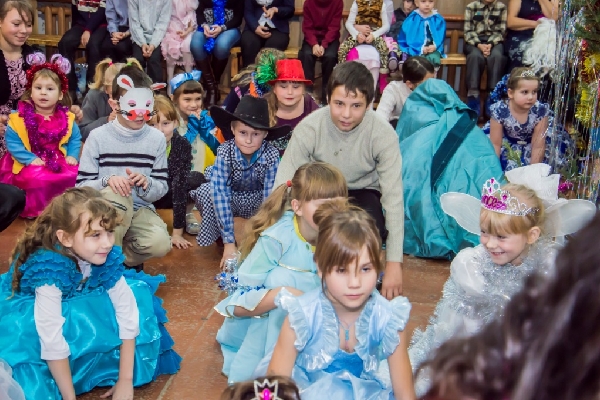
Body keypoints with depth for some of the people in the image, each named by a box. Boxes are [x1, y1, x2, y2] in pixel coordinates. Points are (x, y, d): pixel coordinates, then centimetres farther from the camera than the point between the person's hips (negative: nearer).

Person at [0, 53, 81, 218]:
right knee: (37, 178, -33)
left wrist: (72, 156, -7)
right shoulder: (20, 118, -6)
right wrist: (31, 159, -18)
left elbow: (76, 139, 11)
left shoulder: (66, 118, 2)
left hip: (59, 163, 3)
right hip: (30, 165, -3)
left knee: (75, 175, -22)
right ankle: (35, 209, -10)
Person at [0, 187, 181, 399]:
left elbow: (127, 309, -21)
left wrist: (125, 379, -21)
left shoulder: (108, 258, -25)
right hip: (27, 314, -4)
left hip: (77, 305, 5)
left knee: (137, 293, -10)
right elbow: (51, 339, -41)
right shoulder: (49, 267, -40)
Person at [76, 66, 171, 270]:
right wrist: (107, 181, -27)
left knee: (160, 244, -29)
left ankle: (127, 258, 8)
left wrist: (146, 183, -22)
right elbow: (82, 186, -7)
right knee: (115, 194, -37)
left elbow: (162, 188, 1)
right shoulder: (98, 136, -7)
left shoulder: (157, 138, -1)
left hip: (140, 209, 2)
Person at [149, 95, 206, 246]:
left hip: (166, 195, 2)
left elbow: (180, 186, -25)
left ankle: (187, 214, 2)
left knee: (197, 179, -25)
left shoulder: (182, 145, -23)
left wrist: (177, 232, -26)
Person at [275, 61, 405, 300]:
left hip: (362, 194, 0)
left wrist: (394, 263, -26)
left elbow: (393, 197, -23)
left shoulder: (383, 134, -25)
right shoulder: (309, 127, -25)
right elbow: (283, 185, -22)